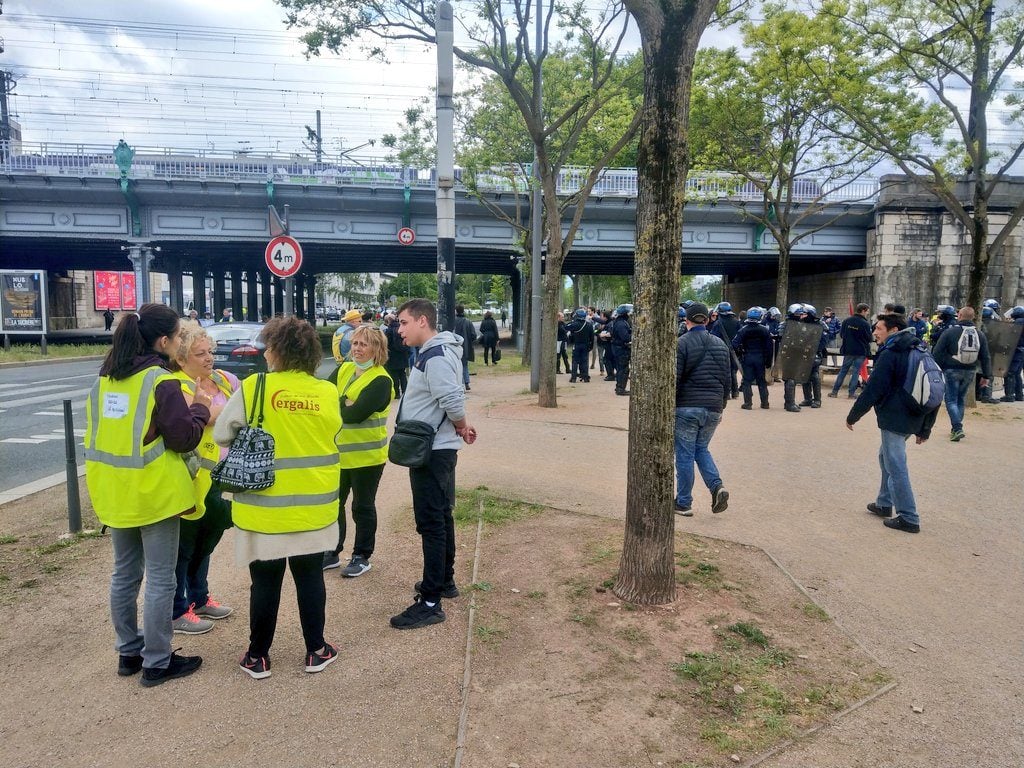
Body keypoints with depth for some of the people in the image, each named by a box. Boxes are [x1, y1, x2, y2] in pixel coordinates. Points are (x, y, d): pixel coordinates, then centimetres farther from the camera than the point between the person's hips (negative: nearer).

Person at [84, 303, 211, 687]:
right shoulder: (161, 381, -17)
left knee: (125, 573, 18)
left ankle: (129, 652, 30)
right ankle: (157, 662, 12)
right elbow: (184, 438, -17)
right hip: (153, 492, -8)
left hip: (114, 491, 8)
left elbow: (100, 429, 17)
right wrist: (200, 408, -1)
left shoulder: (105, 378, 7)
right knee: (160, 578, 3)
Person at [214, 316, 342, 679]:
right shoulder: (329, 393, -5)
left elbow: (222, 434, -4)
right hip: (314, 505, 3)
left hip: (266, 507, -2)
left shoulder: (253, 388, -14)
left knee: (265, 583, 11)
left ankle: (257, 657, 25)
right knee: (310, 578, 15)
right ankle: (316, 651, 25)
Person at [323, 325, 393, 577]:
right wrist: (344, 404, -18)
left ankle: (362, 557, 23)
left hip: (366, 455, -7)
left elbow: (354, 414, -23)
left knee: (362, 507, 8)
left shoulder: (381, 380, -16)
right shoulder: (343, 370, 6)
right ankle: (332, 552, 31)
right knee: (334, 503, 16)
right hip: (338, 452, 7)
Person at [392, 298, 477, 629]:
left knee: (431, 523, -5)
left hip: (432, 452, -11)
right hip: (436, 450, 11)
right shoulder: (434, 352, 12)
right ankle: (445, 581, 34)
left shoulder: (437, 357, -20)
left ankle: (430, 603, 2)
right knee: (441, 517, 19)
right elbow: (450, 400, 18)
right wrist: (461, 427, 6)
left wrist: (461, 427, -10)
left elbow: (453, 402, -29)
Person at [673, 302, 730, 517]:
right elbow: (727, 379, 13)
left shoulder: (681, 343, -7)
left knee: (685, 455, 4)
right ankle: (717, 486, 0)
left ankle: (683, 503, 11)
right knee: (701, 449, 21)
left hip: (687, 407, -5)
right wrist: (722, 406, 21)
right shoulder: (720, 344, 10)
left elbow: (674, 379, -12)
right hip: (713, 408, 5)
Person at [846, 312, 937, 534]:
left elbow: (872, 390, -17)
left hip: (894, 419, -10)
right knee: (887, 457, 23)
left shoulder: (889, 355, -14)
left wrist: (853, 416, -5)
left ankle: (908, 518, 1)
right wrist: (925, 428, 20)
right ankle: (884, 504, 32)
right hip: (913, 418, 10)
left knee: (895, 466, -3)